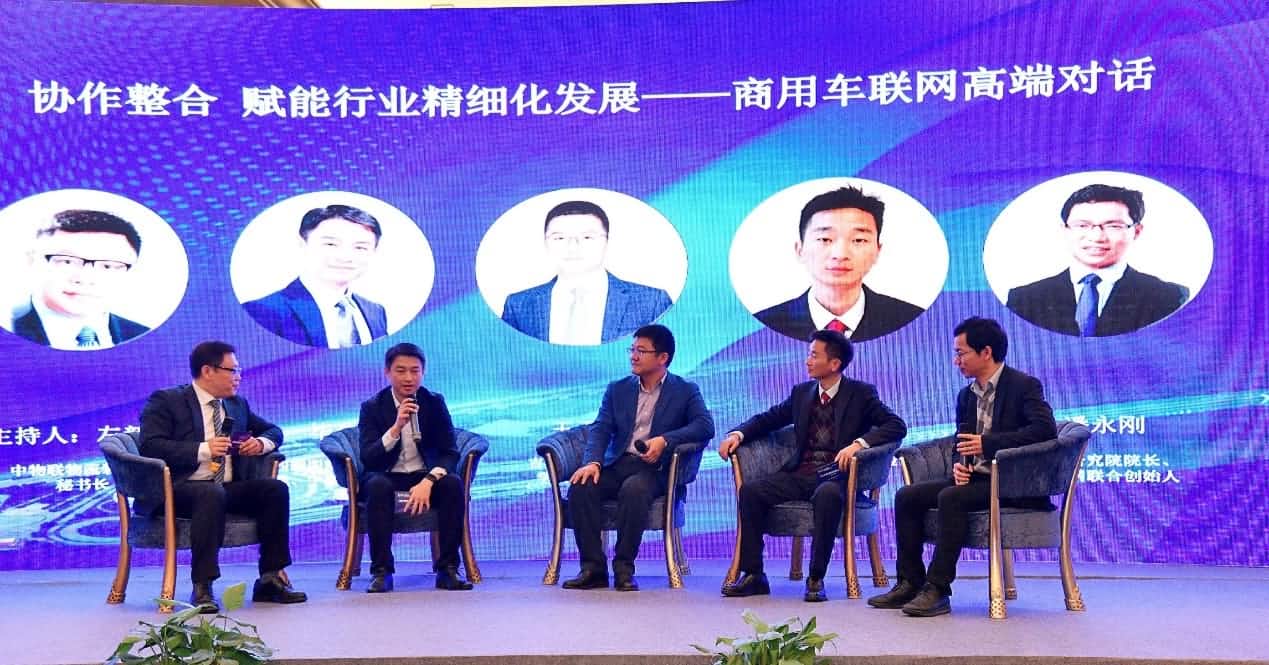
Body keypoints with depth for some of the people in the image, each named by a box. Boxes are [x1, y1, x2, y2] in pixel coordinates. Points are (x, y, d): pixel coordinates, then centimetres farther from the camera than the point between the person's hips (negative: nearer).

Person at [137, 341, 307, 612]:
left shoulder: (238, 404, 20)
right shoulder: (166, 401, 1)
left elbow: (274, 430, 29)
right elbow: (150, 446, -12)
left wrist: (262, 443, 3)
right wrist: (203, 450, -21)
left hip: (229, 488, 6)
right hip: (179, 489, -6)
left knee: (275, 488, -17)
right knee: (212, 494, -38)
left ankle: (270, 579, -14)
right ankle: (202, 588, -34)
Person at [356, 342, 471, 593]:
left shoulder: (434, 403, -1)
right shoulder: (372, 407, -5)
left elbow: (450, 452, -7)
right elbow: (367, 459, -16)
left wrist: (428, 481, -27)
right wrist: (396, 427, -31)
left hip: (425, 476, 1)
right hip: (387, 477, -1)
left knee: (453, 483, -30)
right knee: (377, 485, -35)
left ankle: (447, 568, -23)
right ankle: (381, 571, -29)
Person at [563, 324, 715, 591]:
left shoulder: (685, 391, 7)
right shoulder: (618, 389, 17)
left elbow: (705, 426, -9)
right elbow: (600, 428, 6)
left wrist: (665, 440, -23)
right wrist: (593, 461, -15)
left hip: (654, 468, -4)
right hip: (617, 464, 4)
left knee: (634, 489, -37)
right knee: (580, 487, -26)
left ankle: (623, 568, -25)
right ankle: (593, 567, -20)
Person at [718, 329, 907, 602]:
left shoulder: (861, 393, 2)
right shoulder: (801, 393, 16)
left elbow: (896, 425, -8)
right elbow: (768, 419, 21)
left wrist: (859, 443, -24)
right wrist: (738, 433, 0)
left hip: (836, 475, -5)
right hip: (800, 474, 5)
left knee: (827, 494, -39)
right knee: (750, 491, -19)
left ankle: (816, 578, -29)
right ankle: (753, 575, -13)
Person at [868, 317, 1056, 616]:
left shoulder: (1025, 386, -8)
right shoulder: (966, 395, 15)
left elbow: (1045, 428, -23)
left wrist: (986, 443, -26)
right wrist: (959, 465, -8)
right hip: (975, 478, 8)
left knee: (951, 498, -32)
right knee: (907, 496, -7)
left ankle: (938, 589, -28)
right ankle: (910, 583, -5)